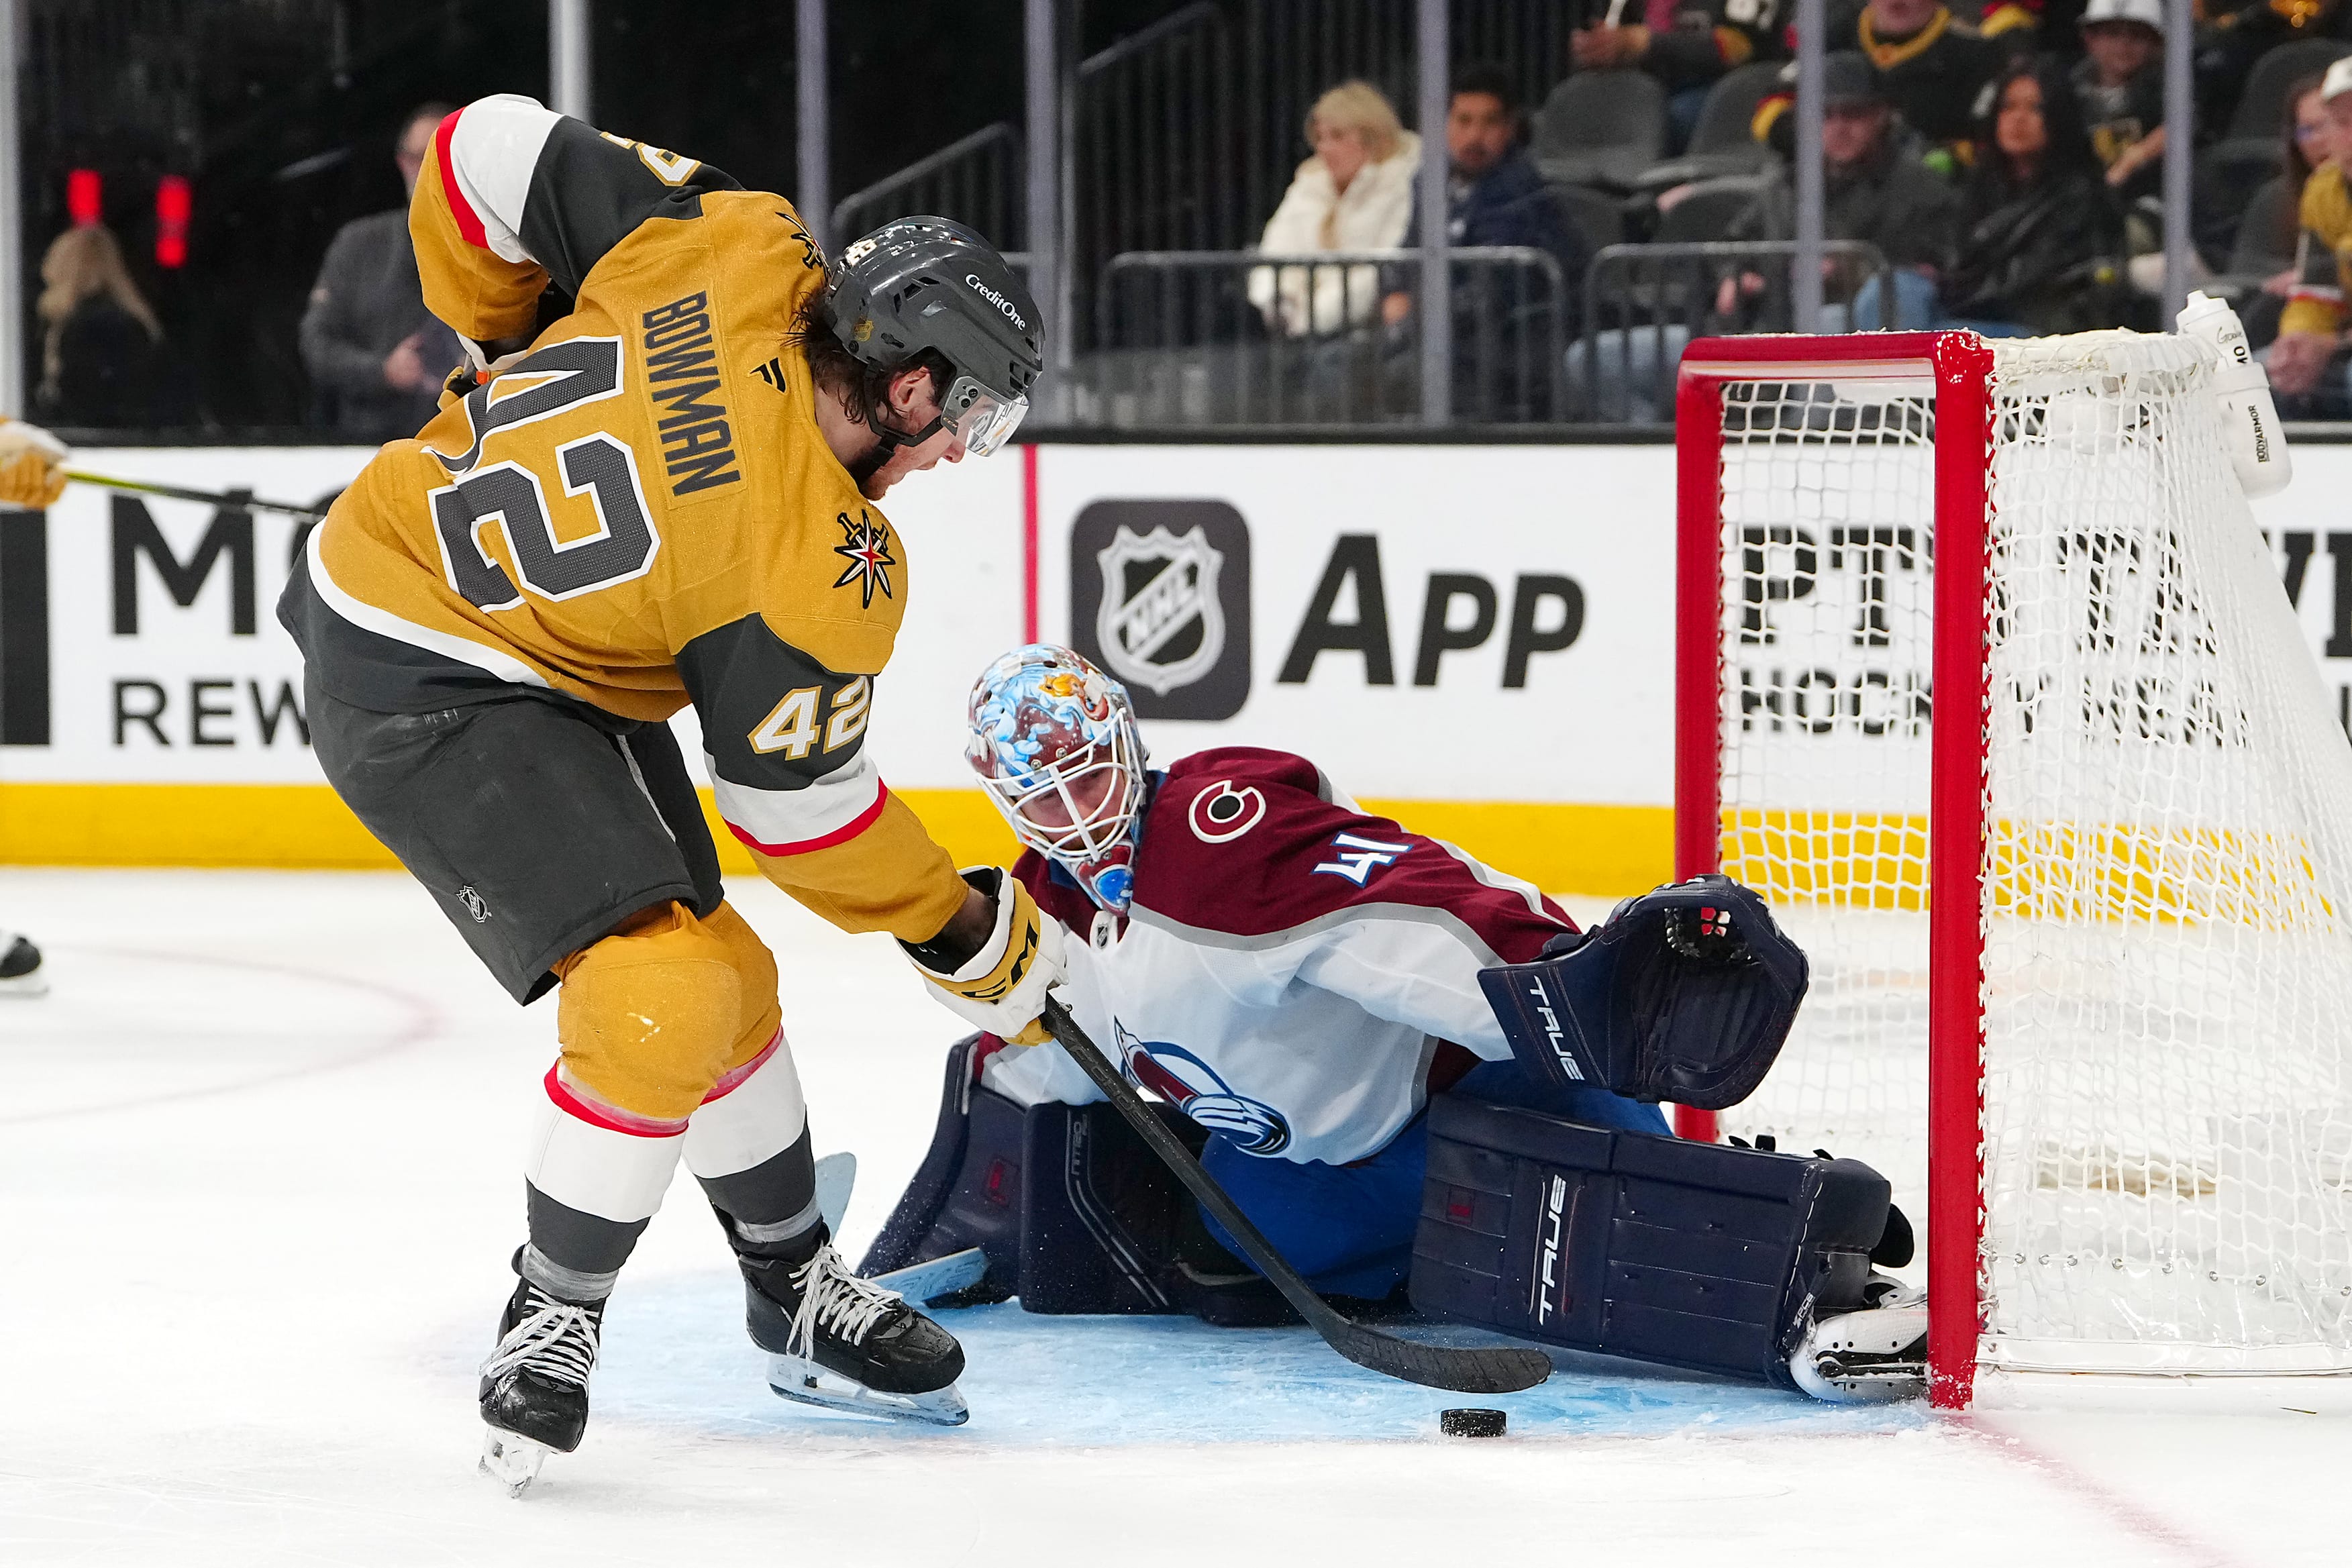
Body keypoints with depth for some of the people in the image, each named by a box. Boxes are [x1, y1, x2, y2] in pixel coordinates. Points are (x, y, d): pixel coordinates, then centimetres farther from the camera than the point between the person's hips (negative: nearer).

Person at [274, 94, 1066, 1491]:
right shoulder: (822, 574, -27)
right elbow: (801, 802, -15)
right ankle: (551, 1325, -2)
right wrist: (976, 936, -1)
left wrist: (500, 355, 13)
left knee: (720, 978, 15)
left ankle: (803, 1296, 30)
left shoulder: (733, 247, -13)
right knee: (659, 990, -21)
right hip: (420, 692, -10)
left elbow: (496, 152, -5)